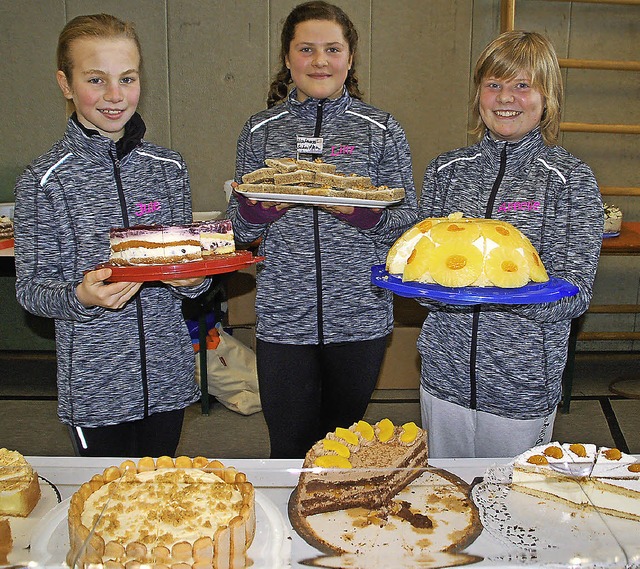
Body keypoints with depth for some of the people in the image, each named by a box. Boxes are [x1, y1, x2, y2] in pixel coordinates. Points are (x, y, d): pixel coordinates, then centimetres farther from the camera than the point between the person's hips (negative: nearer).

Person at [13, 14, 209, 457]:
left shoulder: (169, 167, 2)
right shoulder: (45, 180, -8)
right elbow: (30, 289, -6)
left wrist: (192, 278, -12)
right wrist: (81, 297, -26)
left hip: (168, 374, 3)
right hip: (94, 385, -3)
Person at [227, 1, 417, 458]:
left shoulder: (382, 129, 2)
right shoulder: (260, 130, 5)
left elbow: (408, 222, 1)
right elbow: (241, 229, 9)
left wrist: (361, 210, -19)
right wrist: (258, 207, -14)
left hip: (361, 317, 0)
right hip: (284, 318, 0)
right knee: (290, 450, 6)